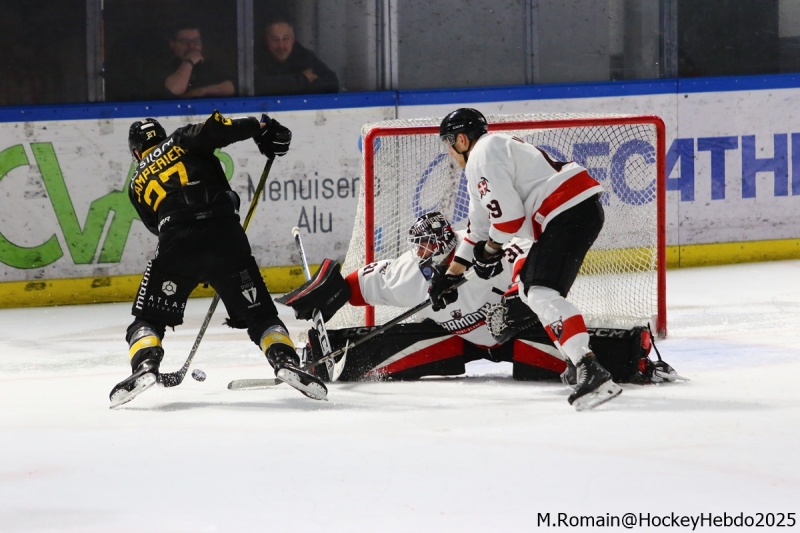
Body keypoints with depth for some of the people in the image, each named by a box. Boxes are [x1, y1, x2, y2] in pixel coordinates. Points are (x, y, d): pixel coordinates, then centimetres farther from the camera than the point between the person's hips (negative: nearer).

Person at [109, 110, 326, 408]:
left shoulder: (138, 185, 26)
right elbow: (216, 128, 0)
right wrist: (261, 127, 7)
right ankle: (286, 361, -9)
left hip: (177, 246, 0)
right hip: (226, 236, 0)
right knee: (259, 313, 12)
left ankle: (144, 365, -14)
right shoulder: (183, 142, 20)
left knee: (149, 318, 12)